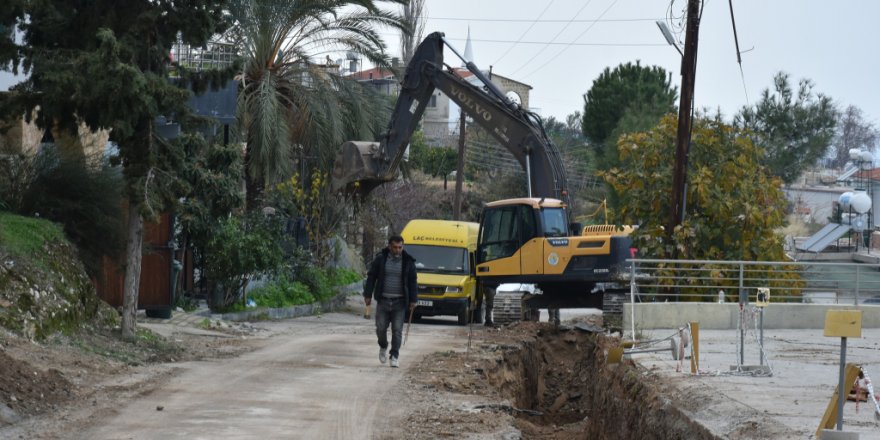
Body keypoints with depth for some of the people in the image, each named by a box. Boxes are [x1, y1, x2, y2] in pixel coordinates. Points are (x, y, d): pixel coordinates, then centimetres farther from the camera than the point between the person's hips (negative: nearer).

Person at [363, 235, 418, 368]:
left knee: (397, 330, -3)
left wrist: (413, 300, -1)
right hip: (383, 301, 0)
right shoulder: (380, 259, 0)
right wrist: (368, 295, 0)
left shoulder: (408, 262, 1)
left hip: (399, 302, 0)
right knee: (381, 328, 1)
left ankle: (395, 356, 3)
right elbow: (371, 277, 4)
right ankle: (383, 347, 29)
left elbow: (412, 282, 4)